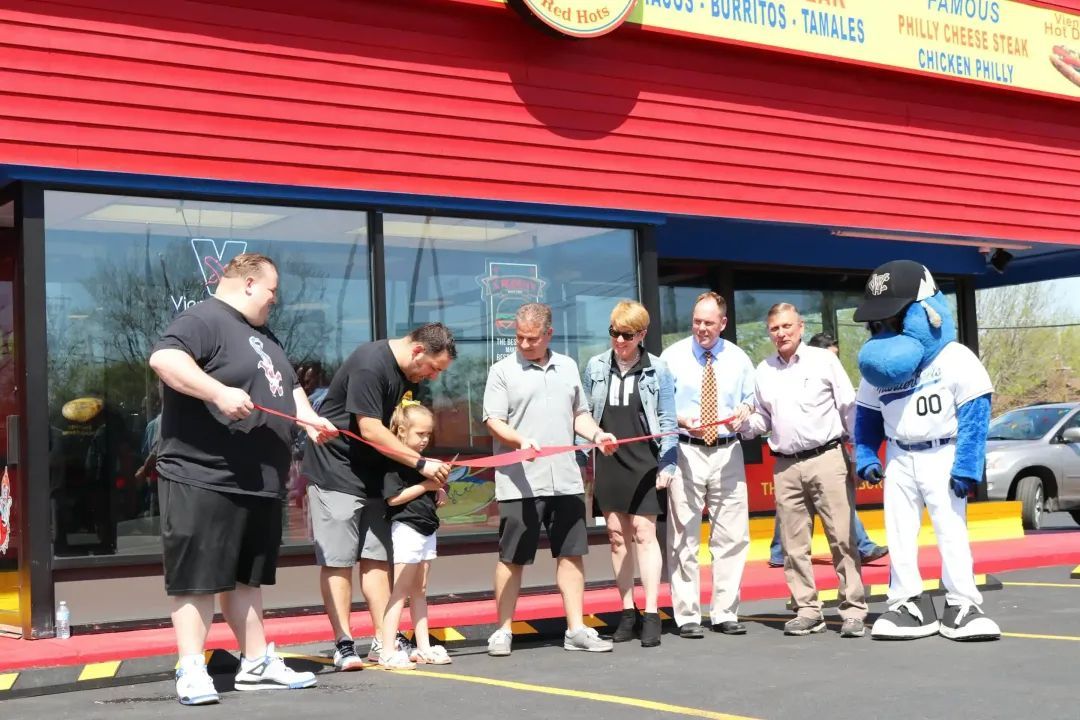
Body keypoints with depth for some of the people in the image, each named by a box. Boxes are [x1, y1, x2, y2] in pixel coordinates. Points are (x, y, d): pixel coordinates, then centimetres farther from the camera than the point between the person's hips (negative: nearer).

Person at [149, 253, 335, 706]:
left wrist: (308, 418, 10)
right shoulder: (204, 320, -10)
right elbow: (163, 359, -26)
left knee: (246, 579, 15)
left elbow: (288, 385, 30)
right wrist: (220, 393, -33)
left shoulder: (263, 336, 22)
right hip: (204, 479, -10)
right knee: (198, 580, -5)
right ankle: (191, 671, 0)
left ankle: (257, 664, 22)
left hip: (258, 482, 10)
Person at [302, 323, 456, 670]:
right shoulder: (369, 364, -21)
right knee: (337, 560, -5)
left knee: (377, 557, 7)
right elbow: (370, 430, -24)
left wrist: (429, 480, -1)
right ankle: (344, 644, -3)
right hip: (335, 472, -9)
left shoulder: (409, 375, 7)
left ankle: (382, 641, 10)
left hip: (372, 475, 9)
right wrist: (421, 463, -22)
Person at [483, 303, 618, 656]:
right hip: (519, 483, -4)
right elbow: (494, 422, -6)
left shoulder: (567, 367, 14)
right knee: (512, 559, 1)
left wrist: (596, 434, 2)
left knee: (571, 554, 6)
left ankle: (576, 629, 13)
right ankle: (503, 631, 11)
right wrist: (520, 440, -24)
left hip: (566, 481, 4)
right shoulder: (503, 371, -1)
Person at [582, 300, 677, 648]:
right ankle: (628, 611, 15)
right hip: (608, 462, 3)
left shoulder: (657, 369, -1)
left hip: (645, 463, -3)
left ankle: (651, 615, -4)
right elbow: (585, 415, 11)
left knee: (644, 533, -7)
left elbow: (667, 421, 1)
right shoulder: (596, 367, 5)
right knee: (617, 535, 6)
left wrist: (667, 464, -4)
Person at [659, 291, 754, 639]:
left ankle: (725, 613, 12)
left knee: (732, 537, 3)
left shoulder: (738, 359, 11)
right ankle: (687, 616, 4)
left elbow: (751, 400, 19)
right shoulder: (673, 356, 2)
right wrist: (682, 419, -18)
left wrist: (744, 411, -4)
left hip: (728, 453, 3)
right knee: (684, 538, -3)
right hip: (685, 452, -3)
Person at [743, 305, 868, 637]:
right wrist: (748, 423, 0)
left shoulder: (823, 360, 4)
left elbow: (849, 407, 5)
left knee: (842, 538, -6)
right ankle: (807, 611, 11)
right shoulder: (763, 371, 14)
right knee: (794, 544, 3)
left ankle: (854, 611, -2)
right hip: (785, 466, 4)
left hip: (827, 458, -4)